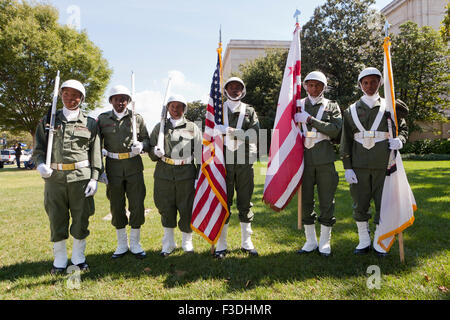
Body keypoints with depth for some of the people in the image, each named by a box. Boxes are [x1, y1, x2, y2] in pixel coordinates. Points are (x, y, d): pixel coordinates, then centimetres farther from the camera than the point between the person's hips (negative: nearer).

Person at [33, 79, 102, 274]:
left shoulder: (90, 123, 8)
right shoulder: (48, 121, 11)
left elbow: (96, 154, 5)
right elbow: (38, 149, 12)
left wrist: (94, 179, -3)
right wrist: (40, 164, -10)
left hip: (81, 177, -1)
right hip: (55, 178, 1)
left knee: (81, 218, 5)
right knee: (57, 219, 7)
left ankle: (78, 257, 24)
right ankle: (60, 259, 24)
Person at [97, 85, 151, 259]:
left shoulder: (137, 118, 5)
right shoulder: (103, 119, 6)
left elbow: (147, 140, 9)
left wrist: (141, 145, -14)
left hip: (134, 166, 0)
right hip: (113, 167, 1)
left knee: (137, 204, 1)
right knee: (116, 206, 7)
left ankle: (135, 243, 17)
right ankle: (122, 244, 23)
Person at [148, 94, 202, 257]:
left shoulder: (193, 128, 7)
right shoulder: (160, 127, 12)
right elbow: (151, 152, 14)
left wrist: (199, 177, -4)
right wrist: (156, 152, -10)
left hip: (186, 174, -1)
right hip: (164, 174, 1)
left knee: (187, 209, 3)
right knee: (166, 208, 6)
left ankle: (187, 242, 24)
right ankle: (168, 243, 24)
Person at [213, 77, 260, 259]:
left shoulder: (249, 111, 13)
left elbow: (253, 135, -2)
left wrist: (229, 131, -12)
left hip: (244, 163, 1)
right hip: (224, 162, -1)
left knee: (245, 202, 6)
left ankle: (246, 242, 18)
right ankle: (221, 245, 9)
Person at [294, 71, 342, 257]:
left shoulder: (332, 106, 8)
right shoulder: (298, 105, 12)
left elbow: (336, 130, -7)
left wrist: (310, 119, -13)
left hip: (325, 159, -1)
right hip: (304, 159, 1)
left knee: (326, 201, 2)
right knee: (305, 201, 5)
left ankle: (325, 242, 16)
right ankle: (310, 241, 19)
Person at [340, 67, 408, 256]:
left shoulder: (389, 107, 8)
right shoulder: (352, 110, 7)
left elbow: (403, 129, 15)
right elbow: (346, 140, 5)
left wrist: (399, 141, -11)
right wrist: (347, 167, -2)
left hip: (383, 164, 0)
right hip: (359, 165, 0)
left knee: (383, 203, 5)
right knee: (360, 204, 5)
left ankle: (379, 242, 20)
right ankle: (364, 241, 21)